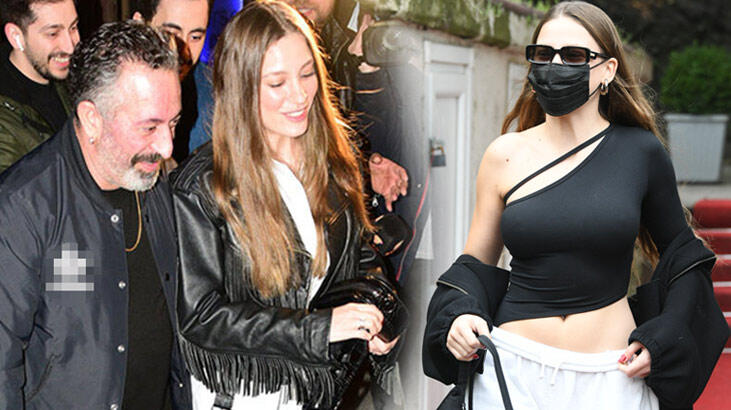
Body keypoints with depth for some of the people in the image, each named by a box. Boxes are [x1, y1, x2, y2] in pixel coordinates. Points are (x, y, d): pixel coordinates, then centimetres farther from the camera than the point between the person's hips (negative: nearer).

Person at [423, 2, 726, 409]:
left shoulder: (640, 152, -3)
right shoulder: (504, 156, -1)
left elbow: (682, 258, 8)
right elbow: (476, 263, 8)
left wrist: (660, 340, -4)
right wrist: (460, 315, -11)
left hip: (611, 376, 0)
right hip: (514, 370, 1)